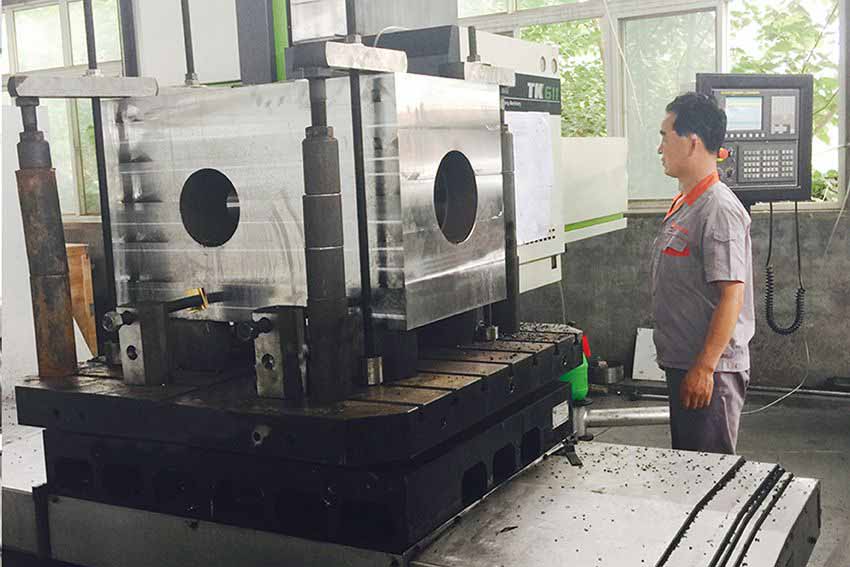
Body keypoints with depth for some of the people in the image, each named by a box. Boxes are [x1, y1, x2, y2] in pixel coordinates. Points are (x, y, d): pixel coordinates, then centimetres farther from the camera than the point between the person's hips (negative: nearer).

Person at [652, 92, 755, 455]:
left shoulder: (719, 210, -18)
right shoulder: (684, 205, 13)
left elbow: (732, 295, -23)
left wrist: (704, 368, -24)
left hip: (709, 371, -10)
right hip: (682, 365, 10)